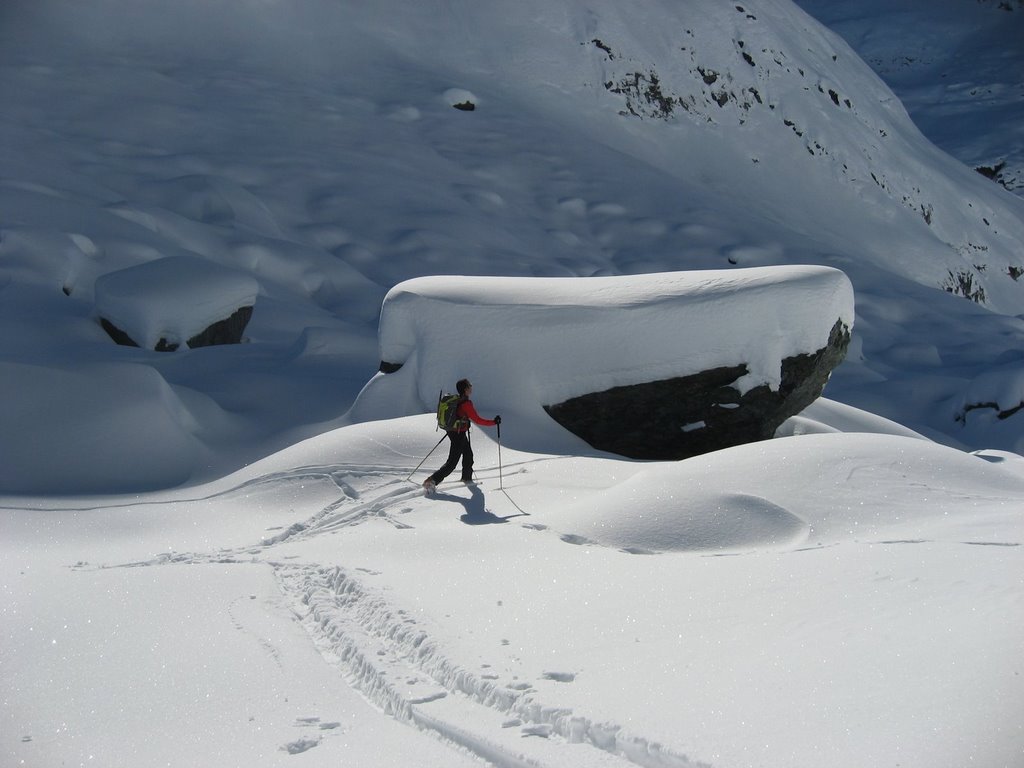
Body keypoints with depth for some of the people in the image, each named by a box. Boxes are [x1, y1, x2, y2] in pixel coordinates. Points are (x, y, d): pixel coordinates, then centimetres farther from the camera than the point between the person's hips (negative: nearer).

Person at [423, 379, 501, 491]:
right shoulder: (466, 403, -24)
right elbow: (477, 420, -22)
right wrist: (494, 422, -14)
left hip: (451, 430, 9)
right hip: (459, 435, -9)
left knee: (468, 454, 25)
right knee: (452, 463, -4)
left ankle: (467, 478, 39)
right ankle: (432, 481, -8)